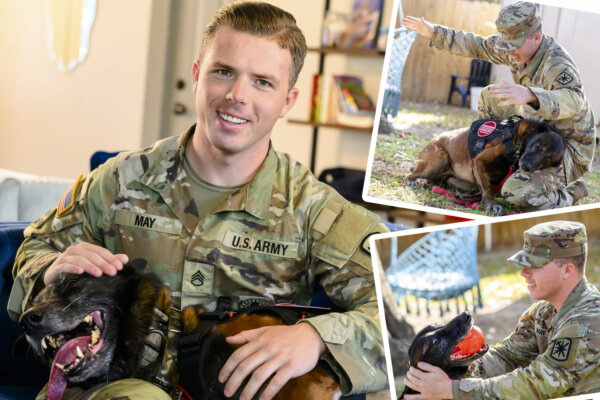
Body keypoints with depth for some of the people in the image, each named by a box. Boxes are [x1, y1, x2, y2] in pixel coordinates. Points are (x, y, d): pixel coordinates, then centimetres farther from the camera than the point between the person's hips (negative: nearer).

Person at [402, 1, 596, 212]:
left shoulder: (557, 65, -32)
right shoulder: (518, 45, -6)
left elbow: (573, 101, -53)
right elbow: (478, 46, 9)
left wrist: (530, 95, -70)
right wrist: (434, 32, 5)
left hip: (569, 151, -9)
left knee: (517, 194, -31)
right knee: (489, 97, 9)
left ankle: (570, 194, -1)